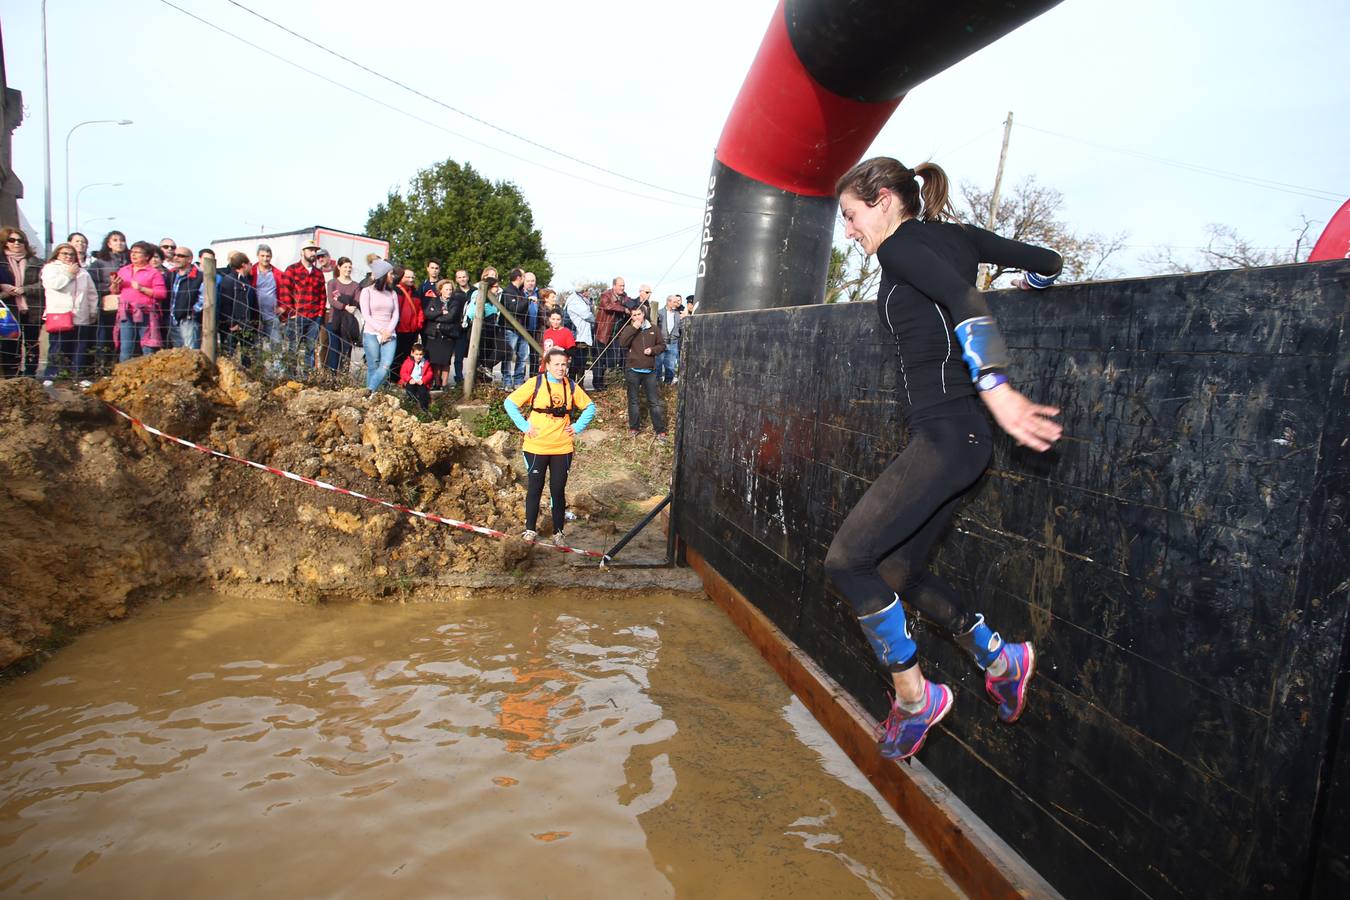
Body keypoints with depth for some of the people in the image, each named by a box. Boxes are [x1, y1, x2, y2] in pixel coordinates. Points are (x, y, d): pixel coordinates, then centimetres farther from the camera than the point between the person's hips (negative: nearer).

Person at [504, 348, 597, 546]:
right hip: (536, 447, -2)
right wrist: (524, 426, -8)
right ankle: (530, 529, 22)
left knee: (558, 490, 6)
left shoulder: (571, 386, 2)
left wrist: (578, 426, 3)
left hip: (563, 448, 2)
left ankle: (558, 532, 16)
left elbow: (590, 407, 15)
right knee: (534, 489, 7)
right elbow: (509, 403, -3)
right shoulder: (535, 383, -7)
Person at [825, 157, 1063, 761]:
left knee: (847, 560, -9)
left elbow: (964, 302, -25)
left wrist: (996, 391, -37)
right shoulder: (953, 235, 16)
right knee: (897, 571, 15)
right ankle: (1000, 658, 24)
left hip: (946, 434, -10)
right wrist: (1028, 283, 44)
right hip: (956, 436, 10)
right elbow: (1046, 262, 21)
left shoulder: (901, 245, -8)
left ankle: (914, 697, 3)